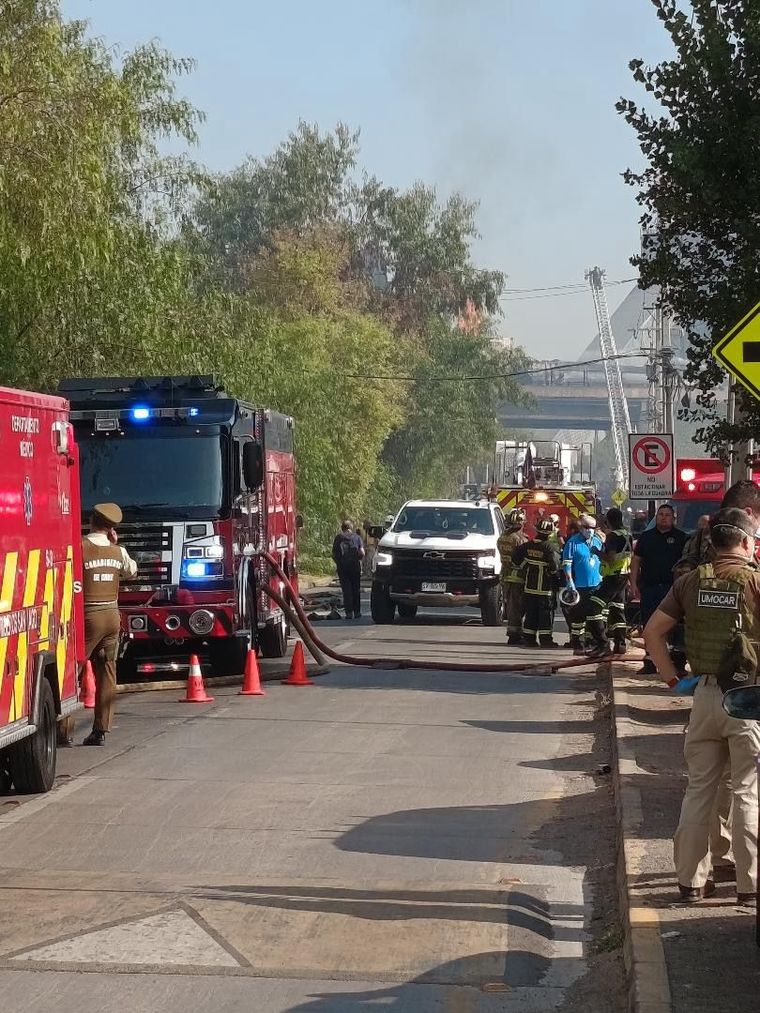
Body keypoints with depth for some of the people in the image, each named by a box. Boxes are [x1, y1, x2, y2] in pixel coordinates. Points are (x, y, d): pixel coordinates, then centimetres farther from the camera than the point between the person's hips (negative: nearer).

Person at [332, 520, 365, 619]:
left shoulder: (338, 538, 6)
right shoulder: (356, 537, 5)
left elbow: (334, 554, 3)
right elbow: (362, 553, -3)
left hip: (342, 566, 0)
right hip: (355, 566, 0)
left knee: (346, 590, 1)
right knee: (356, 590, 9)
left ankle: (349, 613, -5)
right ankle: (357, 612, 10)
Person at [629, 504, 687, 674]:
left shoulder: (681, 537, 5)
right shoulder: (646, 537, 11)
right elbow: (636, 560, 11)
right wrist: (633, 583, 2)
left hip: (673, 587, -3)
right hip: (649, 588, 3)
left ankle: (679, 661, -1)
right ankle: (650, 662, 12)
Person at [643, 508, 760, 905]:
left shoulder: (691, 581, 3)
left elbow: (653, 630, 4)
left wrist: (672, 677, 7)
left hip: (705, 694, 4)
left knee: (699, 789, 13)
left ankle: (691, 879, 18)